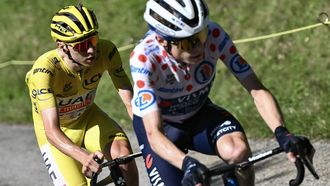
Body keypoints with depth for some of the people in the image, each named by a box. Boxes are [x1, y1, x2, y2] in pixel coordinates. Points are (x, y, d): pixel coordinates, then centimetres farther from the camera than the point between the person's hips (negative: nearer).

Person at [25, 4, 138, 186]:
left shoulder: (106, 51, -27)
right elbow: (52, 132, -43)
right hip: (58, 133, -2)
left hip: (88, 117, 2)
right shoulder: (45, 69, -36)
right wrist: (84, 157, -60)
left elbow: (130, 101, -22)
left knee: (123, 153, -26)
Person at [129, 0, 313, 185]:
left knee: (239, 150, -30)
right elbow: (154, 134, -41)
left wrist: (282, 133, -44)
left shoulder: (214, 35, -28)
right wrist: (187, 164, -59)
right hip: (159, 123, -2)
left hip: (199, 113, 2)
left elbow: (257, 90, -27)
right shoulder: (144, 58, -35)